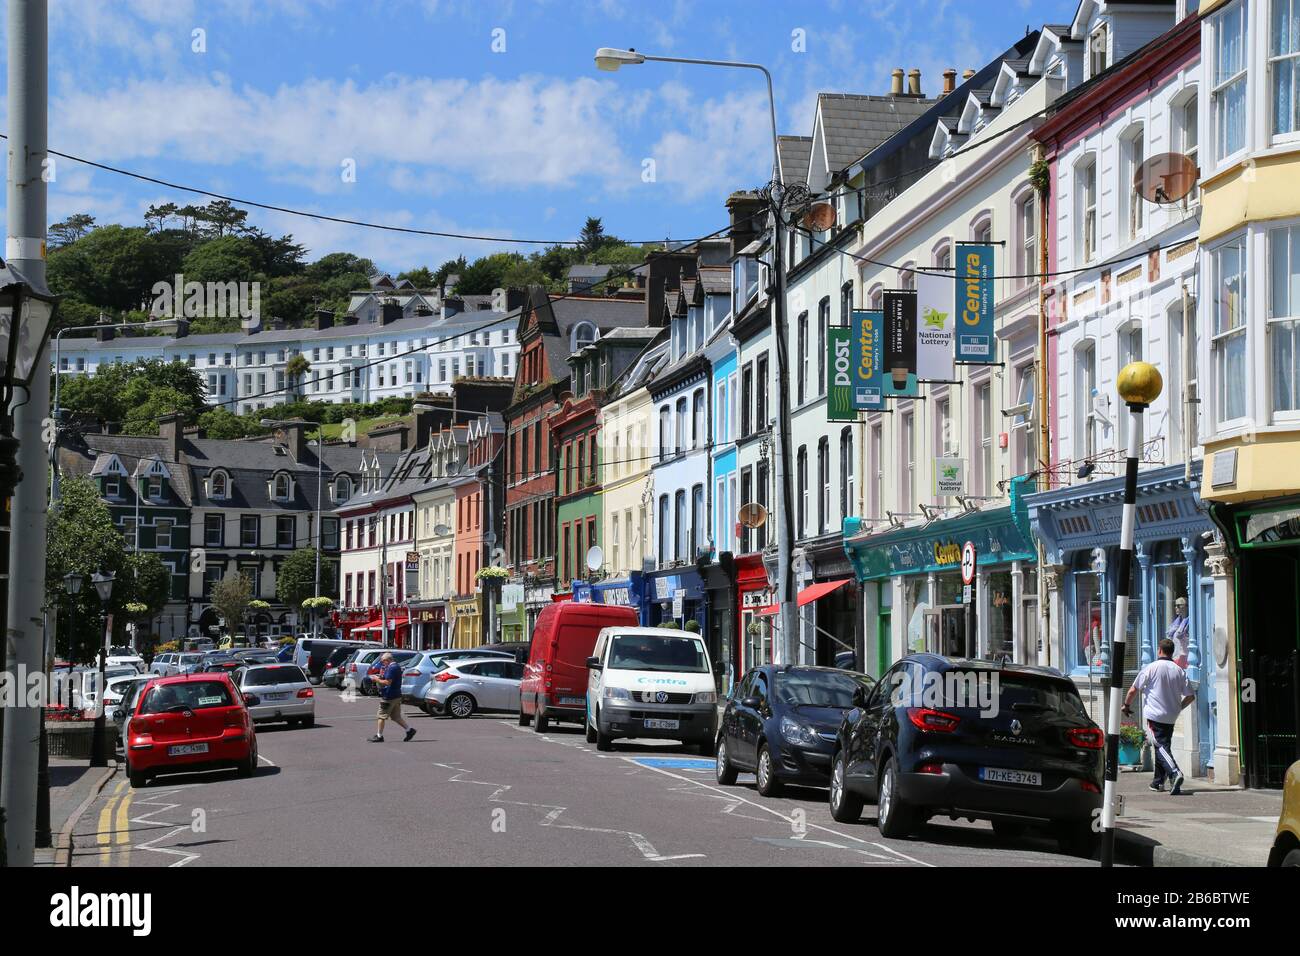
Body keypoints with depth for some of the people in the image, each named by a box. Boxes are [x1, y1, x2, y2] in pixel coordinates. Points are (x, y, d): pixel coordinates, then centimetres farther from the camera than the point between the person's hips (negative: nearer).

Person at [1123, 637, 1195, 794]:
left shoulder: (1151, 668, -7)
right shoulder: (1179, 671, 3)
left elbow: (1133, 690, -4)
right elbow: (1190, 696, 4)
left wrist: (1126, 705, 13)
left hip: (1154, 715, -5)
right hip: (1171, 717, 5)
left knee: (1161, 746, -9)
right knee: (1163, 745, 17)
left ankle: (1175, 773, -31)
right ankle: (1158, 781, 23)